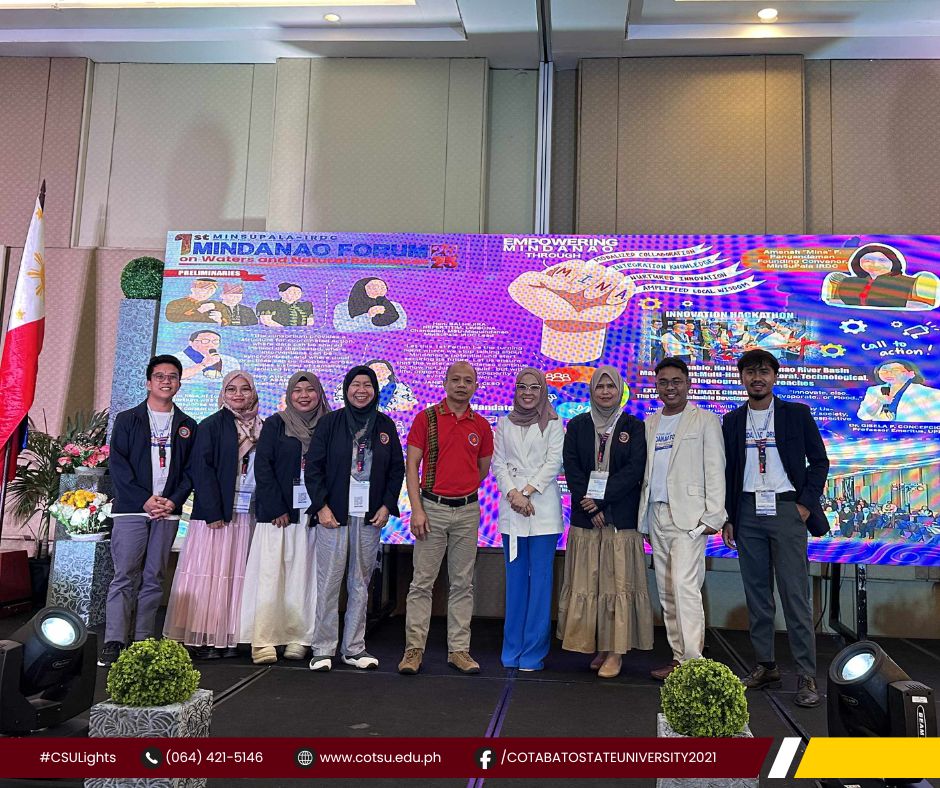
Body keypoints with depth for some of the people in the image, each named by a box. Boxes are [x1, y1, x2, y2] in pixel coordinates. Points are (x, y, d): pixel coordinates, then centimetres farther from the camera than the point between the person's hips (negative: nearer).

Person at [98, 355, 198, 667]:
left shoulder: (187, 426, 13)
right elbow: (118, 465, -2)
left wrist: (173, 501, -7)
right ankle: (113, 643, -7)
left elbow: (191, 469, 9)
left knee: (153, 579, 4)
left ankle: (144, 644, 8)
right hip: (132, 509, -2)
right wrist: (145, 500, -11)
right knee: (124, 576, -6)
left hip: (168, 512, 2)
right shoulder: (127, 420, 7)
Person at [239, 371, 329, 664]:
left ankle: (298, 639, 8)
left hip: (312, 514, 2)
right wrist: (276, 509, -8)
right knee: (270, 574, -4)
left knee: (304, 576, 2)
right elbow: (262, 467, -1)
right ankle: (263, 642, -1)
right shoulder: (275, 424, 5)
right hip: (277, 513, -1)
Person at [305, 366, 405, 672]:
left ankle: (354, 648, 15)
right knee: (328, 583, -2)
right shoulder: (330, 422, 2)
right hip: (334, 514, -2)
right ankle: (322, 649, 7)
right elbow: (313, 466, 0)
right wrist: (321, 506, -8)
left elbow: (397, 469, 11)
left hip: (371, 517, 3)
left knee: (361, 584, 7)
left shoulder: (385, 425, 9)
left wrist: (387, 506, 2)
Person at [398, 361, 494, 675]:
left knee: (463, 584, 8)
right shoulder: (426, 418, -1)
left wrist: (461, 489, 10)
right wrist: (416, 509, -11)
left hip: (468, 511, 3)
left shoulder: (481, 425, 8)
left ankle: (459, 649, 16)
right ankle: (414, 648, 8)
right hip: (432, 508, -3)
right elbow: (411, 465, -5)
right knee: (422, 582, 0)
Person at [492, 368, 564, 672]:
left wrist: (527, 492, -10)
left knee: (541, 578, -2)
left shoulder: (553, 424, 4)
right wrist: (513, 494, -8)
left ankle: (534, 650, 6)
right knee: (515, 578, 7)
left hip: (543, 508, -2)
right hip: (511, 508, 3)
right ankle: (512, 648, 16)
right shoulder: (504, 424, 12)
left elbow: (553, 463, -3)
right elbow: (498, 463, 6)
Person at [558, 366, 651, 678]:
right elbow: (571, 468, 2)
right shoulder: (577, 425, 10)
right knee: (586, 582, 2)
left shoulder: (634, 426, 6)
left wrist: (602, 498, -13)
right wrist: (589, 506, -10)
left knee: (619, 581, -2)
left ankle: (615, 651, 3)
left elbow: (635, 470, -5)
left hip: (621, 518, -2)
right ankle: (597, 647, 11)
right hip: (585, 516, 2)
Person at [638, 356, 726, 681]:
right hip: (656, 516, 6)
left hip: (688, 516, -6)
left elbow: (715, 471, -4)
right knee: (666, 592, 8)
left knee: (685, 587, -16)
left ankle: (693, 661, -13)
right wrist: (644, 519, 12)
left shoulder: (705, 421, 1)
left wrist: (713, 516, -12)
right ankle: (678, 658, 16)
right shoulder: (650, 424, 16)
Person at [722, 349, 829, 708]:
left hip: (785, 509, -3)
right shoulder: (732, 421, 10)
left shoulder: (797, 414, 3)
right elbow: (727, 472, 12)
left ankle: (807, 676, -1)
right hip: (748, 513, 3)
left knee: (795, 594, -6)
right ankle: (765, 665, 17)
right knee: (756, 593, 7)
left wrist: (806, 505, -5)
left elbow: (819, 461, 5)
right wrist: (727, 518, 7)